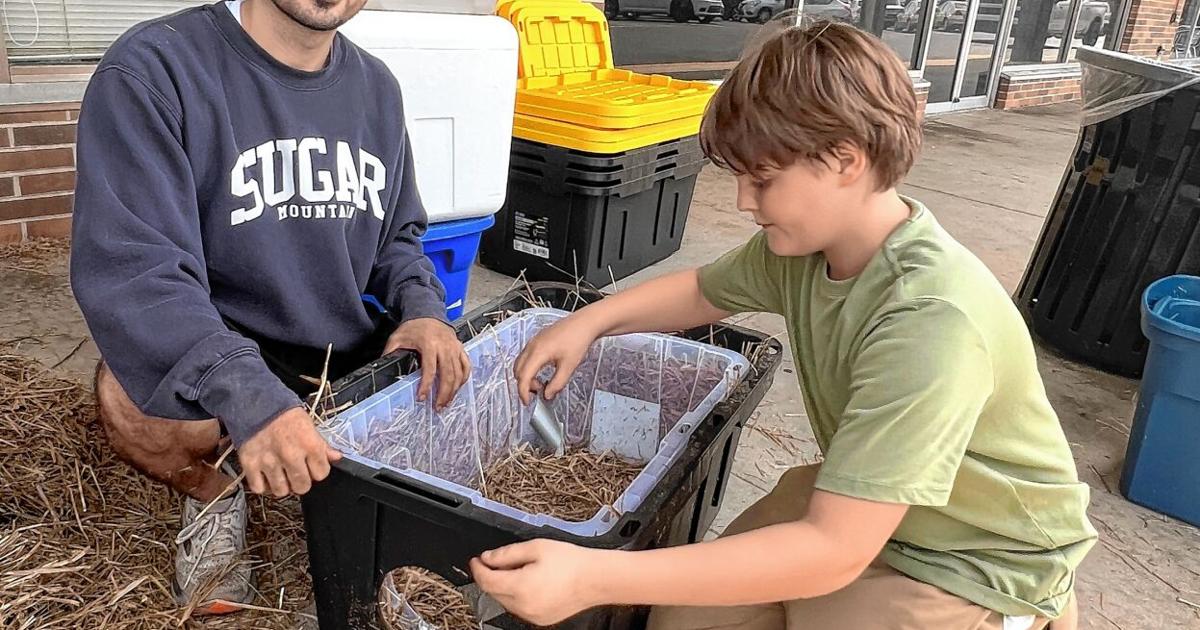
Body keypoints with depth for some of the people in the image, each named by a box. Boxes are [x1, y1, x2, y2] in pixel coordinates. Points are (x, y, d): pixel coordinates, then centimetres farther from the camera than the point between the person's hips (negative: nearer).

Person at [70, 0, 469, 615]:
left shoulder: (376, 86, 4)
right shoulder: (152, 69, -15)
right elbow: (128, 266, -25)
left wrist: (421, 308, -11)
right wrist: (247, 395, -41)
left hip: (357, 361, 5)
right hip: (222, 372, -4)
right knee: (134, 397, -33)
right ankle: (214, 491, 2)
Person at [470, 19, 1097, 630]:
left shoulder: (930, 322, -35)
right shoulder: (807, 240, -11)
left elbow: (833, 550, -36)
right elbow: (705, 289, 10)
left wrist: (595, 577, -40)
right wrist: (590, 320, -7)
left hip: (977, 564, -5)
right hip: (857, 504, 6)